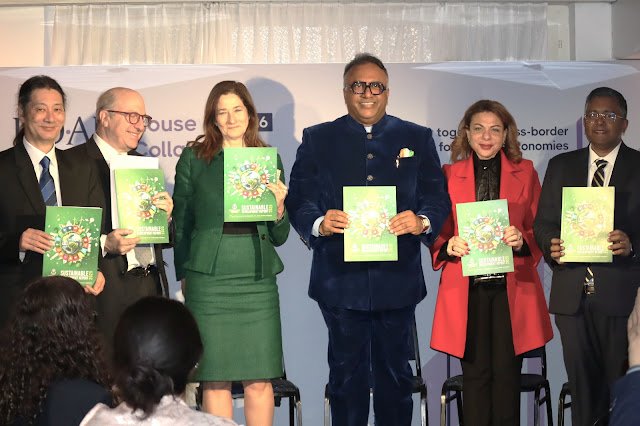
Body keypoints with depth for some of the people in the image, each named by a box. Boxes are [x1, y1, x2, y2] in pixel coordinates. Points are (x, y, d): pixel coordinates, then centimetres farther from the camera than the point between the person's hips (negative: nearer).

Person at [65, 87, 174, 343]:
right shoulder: (73, 163, -3)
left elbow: (167, 239, 19)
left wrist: (166, 216, -1)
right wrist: (104, 245, -21)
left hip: (152, 285, 6)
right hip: (106, 292, -6)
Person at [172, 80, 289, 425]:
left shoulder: (269, 159, 11)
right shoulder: (193, 158, 6)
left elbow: (279, 237, 12)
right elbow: (180, 224, 11)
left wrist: (279, 207, -6)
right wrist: (184, 275, 8)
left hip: (257, 279, 2)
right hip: (209, 279, -1)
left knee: (260, 381, 2)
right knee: (215, 379, 1)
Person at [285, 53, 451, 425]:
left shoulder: (417, 139, 9)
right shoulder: (318, 139, 7)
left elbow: (438, 199, 4)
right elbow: (298, 200, 0)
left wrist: (422, 222, -19)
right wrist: (319, 223, -22)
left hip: (398, 279, 1)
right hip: (341, 280, 0)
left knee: (396, 373, 9)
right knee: (346, 376, 7)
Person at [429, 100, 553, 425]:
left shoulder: (525, 172, 9)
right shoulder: (448, 175, 7)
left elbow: (540, 230, 7)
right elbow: (436, 232, 7)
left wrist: (522, 239, -15)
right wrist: (450, 245, -15)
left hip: (512, 287, 0)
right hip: (466, 288, 0)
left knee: (507, 371, 1)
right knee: (474, 371, 2)